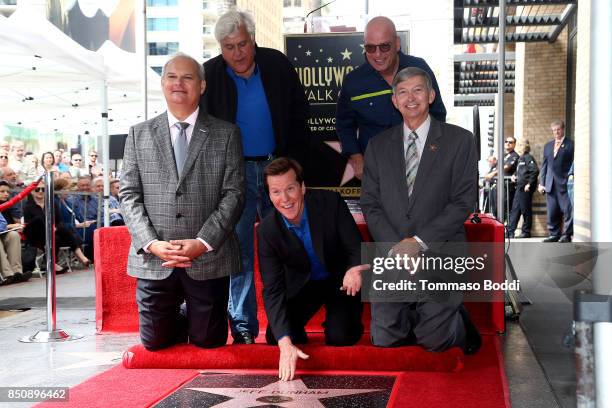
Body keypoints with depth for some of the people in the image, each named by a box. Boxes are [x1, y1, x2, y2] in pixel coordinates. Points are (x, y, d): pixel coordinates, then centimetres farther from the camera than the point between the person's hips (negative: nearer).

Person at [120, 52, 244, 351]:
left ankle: (198, 324, 41)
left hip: (209, 258, -1)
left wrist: (203, 243, -14)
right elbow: (129, 195, 3)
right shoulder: (139, 134, 8)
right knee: (155, 342, 10)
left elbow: (233, 193, -3)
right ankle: (181, 322, 42)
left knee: (209, 342, 8)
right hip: (153, 260, 2)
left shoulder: (226, 134, 3)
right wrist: (152, 244, -11)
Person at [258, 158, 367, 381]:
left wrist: (355, 268, -44)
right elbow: (273, 289, -23)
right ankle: (294, 331, 21)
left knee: (340, 337, -21)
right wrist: (285, 343, -36)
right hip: (302, 285, 2)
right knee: (274, 337, -13)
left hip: (340, 281, -1)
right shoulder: (267, 230, -20)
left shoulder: (330, 202, -24)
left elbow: (355, 248, -16)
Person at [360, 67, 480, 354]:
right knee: (384, 338, -3)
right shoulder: (378, 146, 11)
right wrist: (396, 246, -9)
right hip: (392, 255, 3)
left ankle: (456, 319, 25)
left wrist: (420, 241, -12)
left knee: (434, 341, -9)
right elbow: (370, 204, 6)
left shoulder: (459, 140, 2)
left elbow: (463, 202, -5)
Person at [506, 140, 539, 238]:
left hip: (526, 188, -9)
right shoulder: (520, 158, 17)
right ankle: (510, 231, 11)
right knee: (515, 209, 8)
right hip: (520, 187, 9)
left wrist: (529, 184, -19)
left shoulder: (528, 157, -11)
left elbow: (535, 171, -19)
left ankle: (526, 232, 9)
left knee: (526, 210, 0)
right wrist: (514, 175, 8)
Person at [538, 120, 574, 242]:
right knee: (552, 212, 8)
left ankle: (567, 235, 0)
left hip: (565, 183, -6)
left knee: (568, 210, -5)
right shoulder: (548, 146, 17)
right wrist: (541, 183, 11)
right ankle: (554, 234, 15)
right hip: (550, 185, 6)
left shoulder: (570, 144, 0)